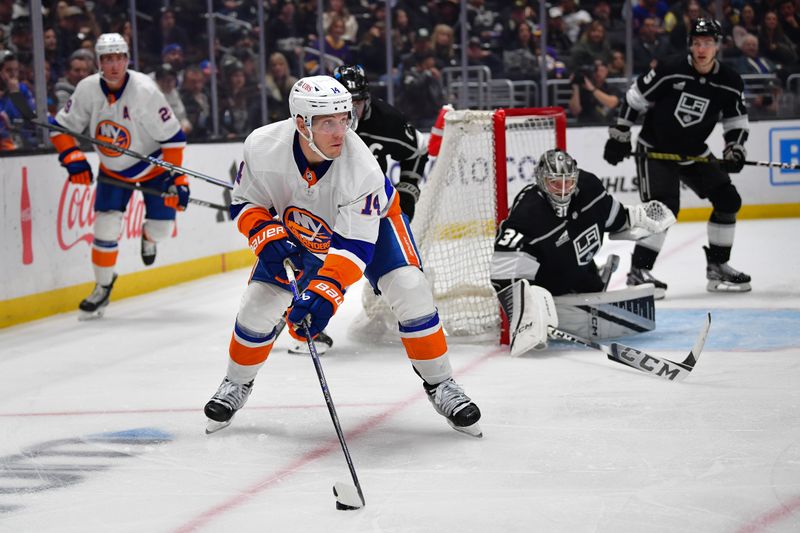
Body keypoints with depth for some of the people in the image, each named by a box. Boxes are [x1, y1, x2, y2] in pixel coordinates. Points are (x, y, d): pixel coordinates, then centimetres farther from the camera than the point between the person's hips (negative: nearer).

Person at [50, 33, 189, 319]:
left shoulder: (145, 90, -28)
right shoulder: (87, 89, -17)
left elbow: (173, 137, -21)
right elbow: (62, 127, -4)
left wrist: (177, 178, -22)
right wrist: (73, 159, -18)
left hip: (153, 163, -2)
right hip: (113, 168, 2)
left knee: (161, 227, -6)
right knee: (106, 226, -8)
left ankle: (149, 236, 33)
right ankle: (103, 285, 13)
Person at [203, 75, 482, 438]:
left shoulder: (360, 166, -39)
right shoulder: (262, 147, -31)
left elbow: (355, 244, -38)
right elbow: (245, 204, -14)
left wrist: (324, 292, -51)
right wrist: (268, 238, -33)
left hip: (368, 221, -2)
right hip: (296, 230, 2)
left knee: (409, 290, -21)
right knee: (258, 302, -6)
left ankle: (439, 385, -5)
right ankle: (236, 384, 20)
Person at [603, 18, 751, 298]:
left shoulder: (730, 82, -7)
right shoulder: (670, 72, -20)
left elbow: (737, 120, 7)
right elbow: (634, 99, -10)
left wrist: (734, 150, -9)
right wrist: (619, 137, -9)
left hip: (694, 153, 6)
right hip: (655, 149, -6)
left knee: (728, 200, 2)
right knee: (664, 207, -22)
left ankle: (717, 267, 15)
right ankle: (638, 271, -16)